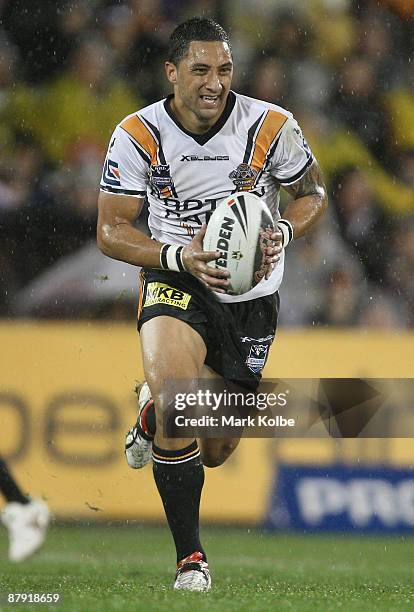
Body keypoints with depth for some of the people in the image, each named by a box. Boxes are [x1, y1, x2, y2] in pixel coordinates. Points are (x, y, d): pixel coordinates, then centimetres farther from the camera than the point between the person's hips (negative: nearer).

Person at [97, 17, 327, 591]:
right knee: (176, 386, -33)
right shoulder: (138, 135, -14)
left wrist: (281, 233, -18)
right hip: (175, 284, -2)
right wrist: (181, 257, -24)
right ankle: (190, 559, -20)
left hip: (253, 294, 2)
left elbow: (313, 192, 4)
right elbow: (111, 231, -8)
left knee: (215, 452, 10)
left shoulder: (272, 126, -13)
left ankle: (153, 413, 49)